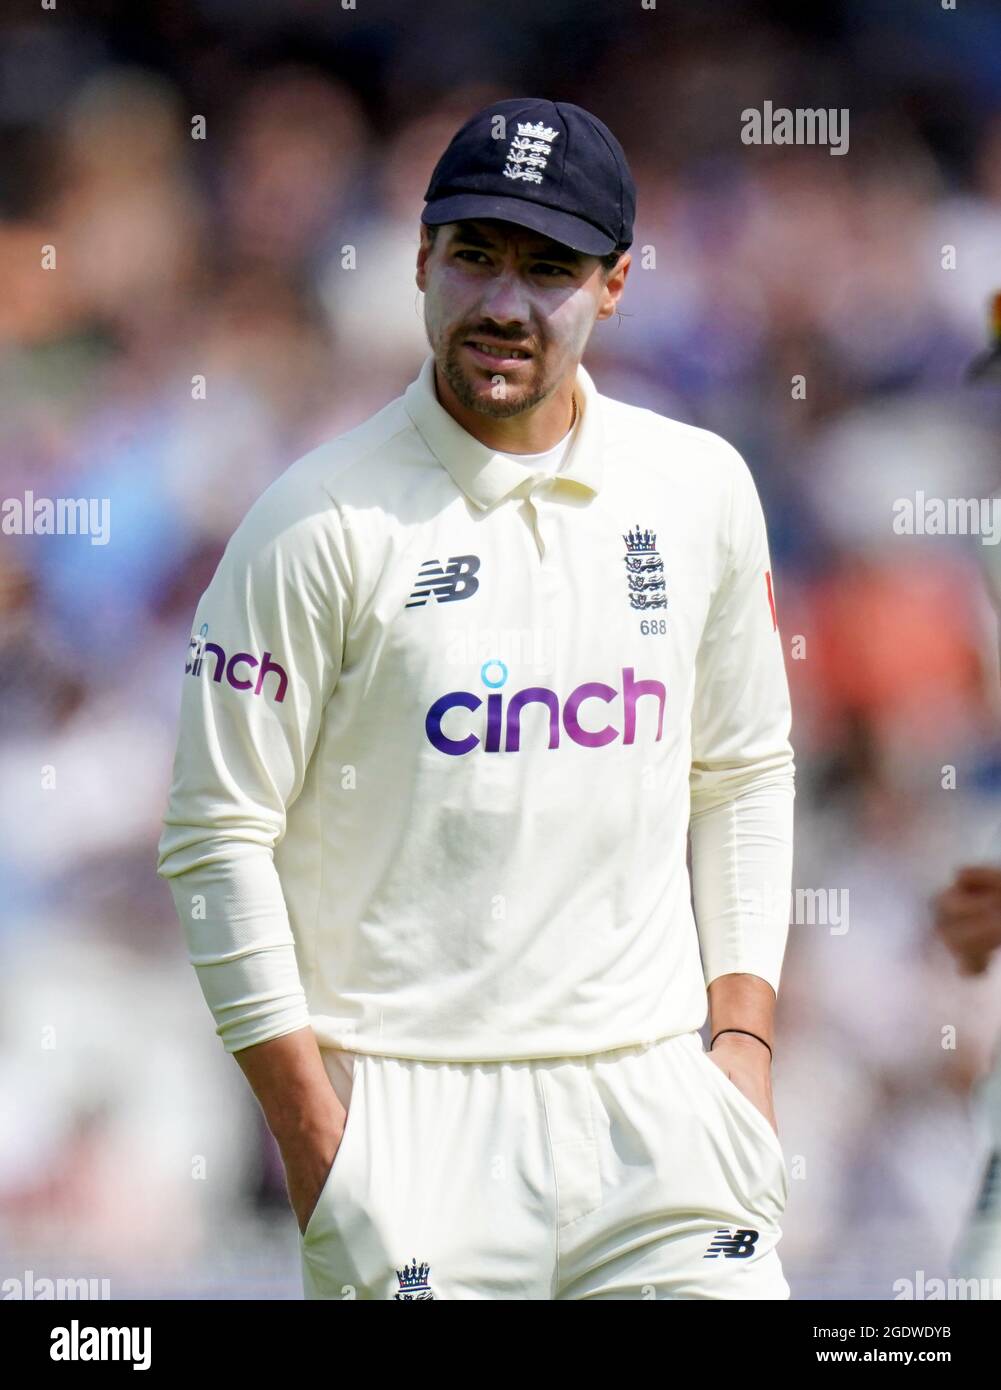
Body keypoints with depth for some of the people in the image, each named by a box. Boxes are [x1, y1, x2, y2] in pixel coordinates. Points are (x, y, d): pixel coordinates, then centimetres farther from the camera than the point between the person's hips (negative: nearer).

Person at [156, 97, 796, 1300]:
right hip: (416, 1113, -4)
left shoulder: (701, 489, 8)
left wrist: (744, 1036, 6)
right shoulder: (322, 522, -6)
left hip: (654, 1099, 4)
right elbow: (217, 839, -5)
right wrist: (315, 1142, -10)